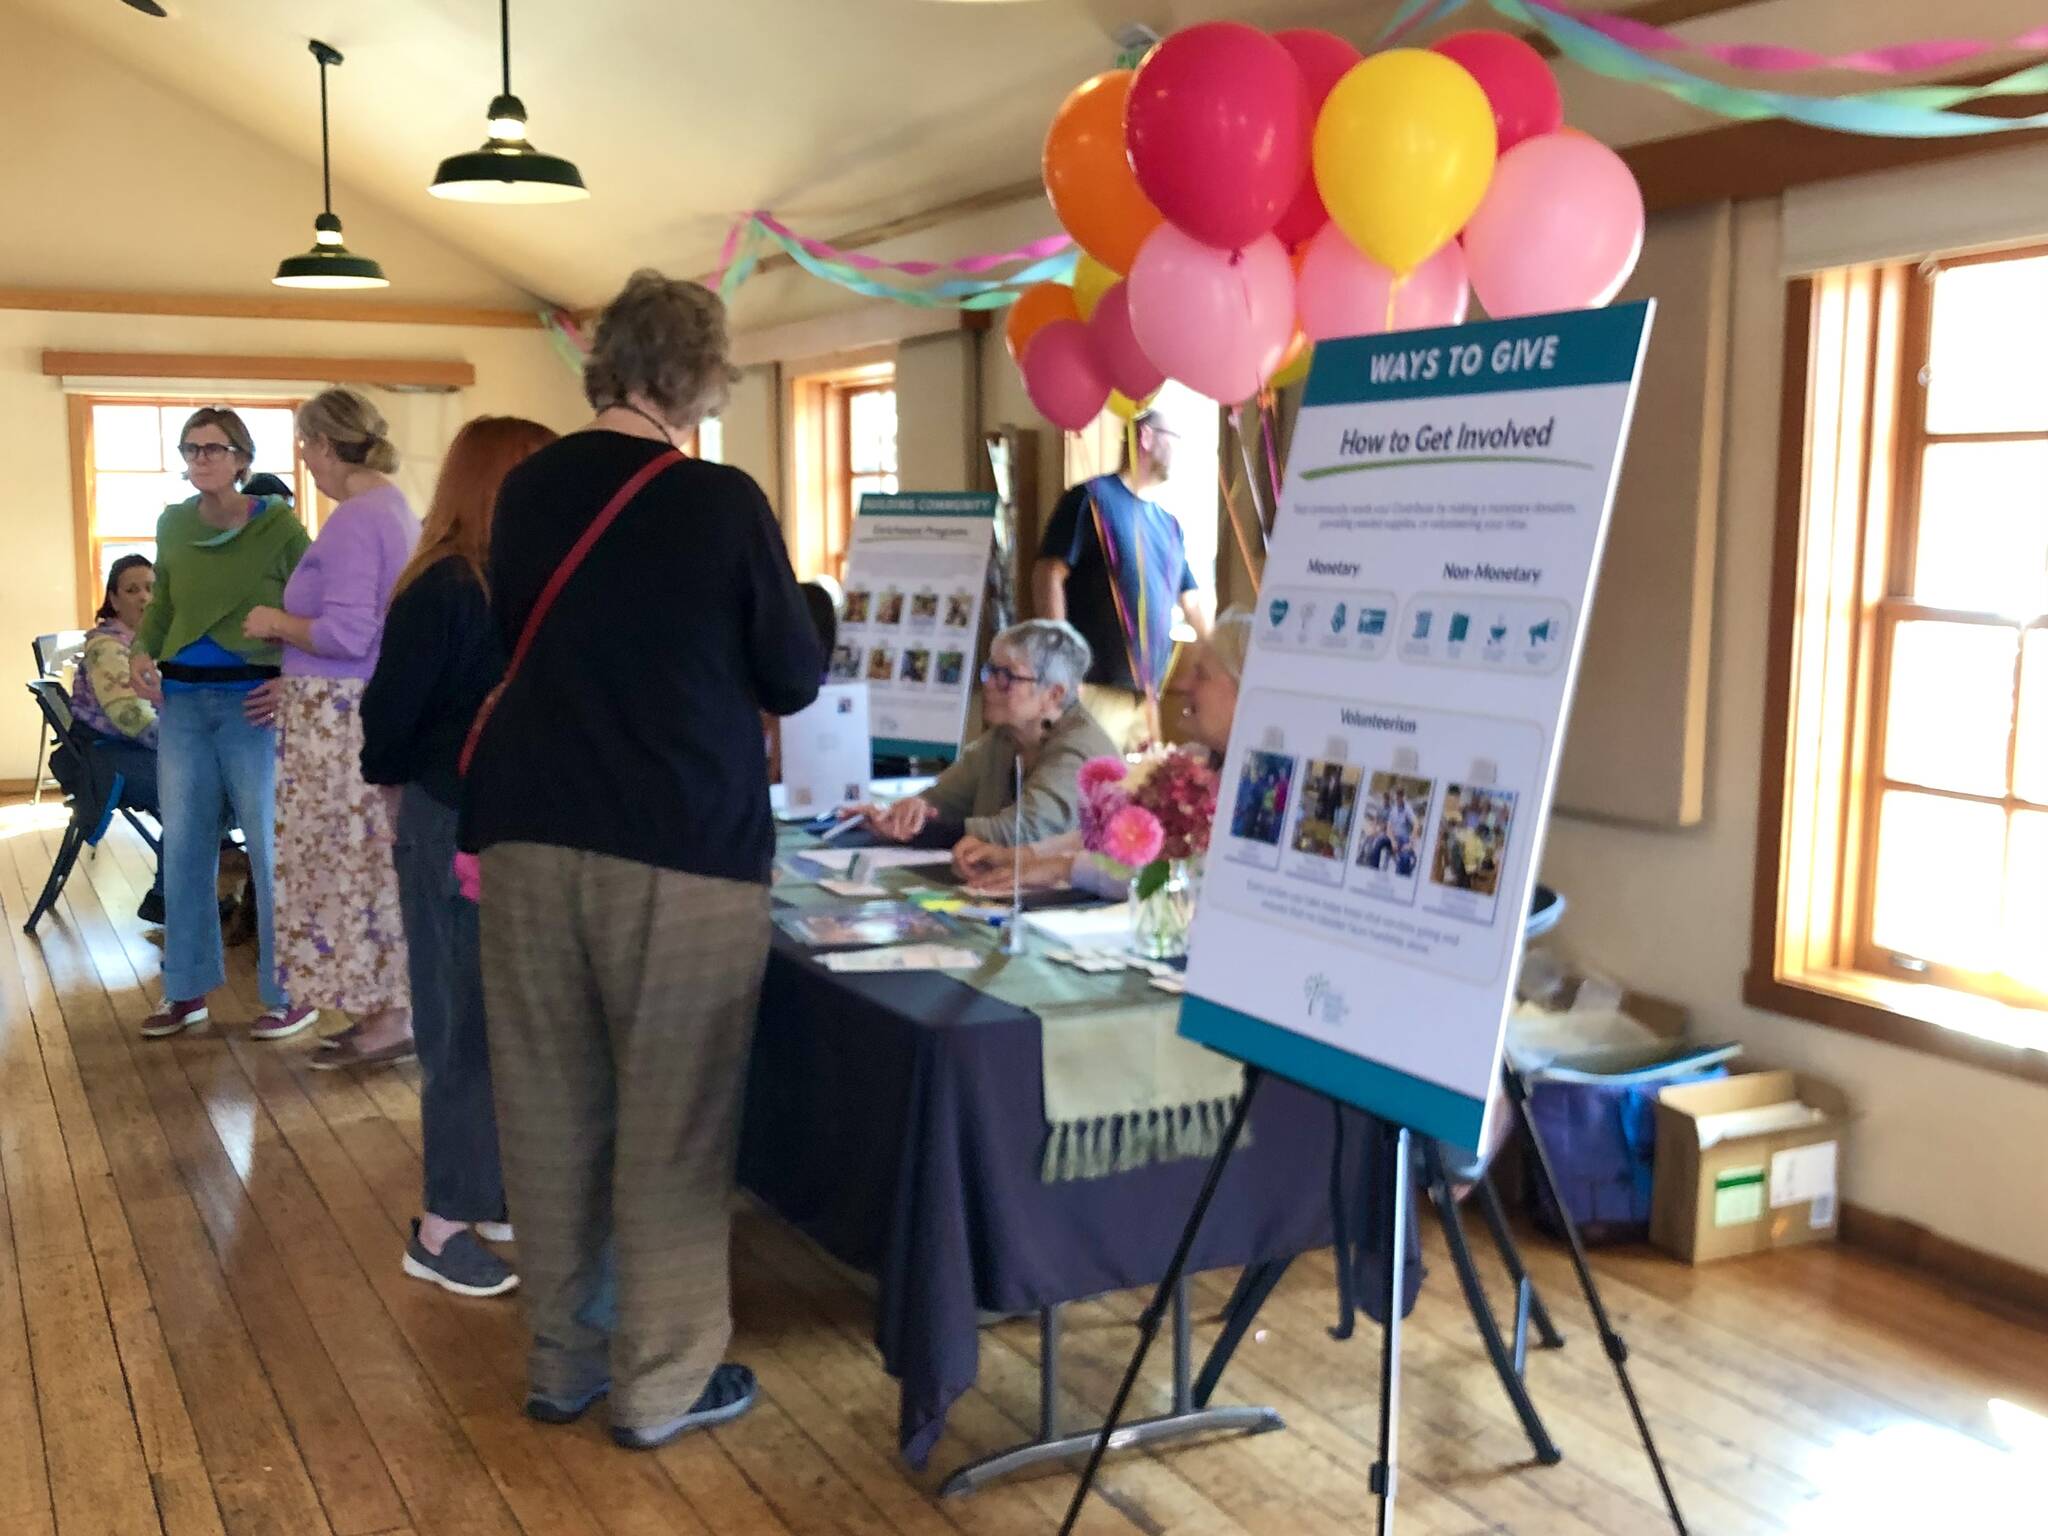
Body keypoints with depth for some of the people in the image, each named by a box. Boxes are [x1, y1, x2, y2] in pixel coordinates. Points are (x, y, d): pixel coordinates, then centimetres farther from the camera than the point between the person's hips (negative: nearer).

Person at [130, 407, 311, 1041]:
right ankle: (187, 990, 20)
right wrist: (142, 651, 2)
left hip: (252, 702, -5)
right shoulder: (173, 524, 7)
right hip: (181, 701, 5)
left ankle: (289, 994, 8)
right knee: (183, 848, 9)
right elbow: (162, 603, 19)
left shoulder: (278, 525, -7)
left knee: (270, 850, -1)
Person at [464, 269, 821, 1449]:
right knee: (672, 1120, 5)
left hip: (531, 833, 5)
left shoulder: (529, 489, 7)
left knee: (550, 1109, 12)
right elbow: (797, 680, -1)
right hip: (684, 846, -5)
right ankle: (662, 1380, 15)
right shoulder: (724, 503, -10)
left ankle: (563, 1358, 25)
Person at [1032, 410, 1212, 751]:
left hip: (1153, 695, 7)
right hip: (1097, 692, -7)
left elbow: (1193, 601, 25)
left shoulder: (1168, 524, 19)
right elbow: (1048, 574, -10)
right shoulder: (1092, 499, -2)